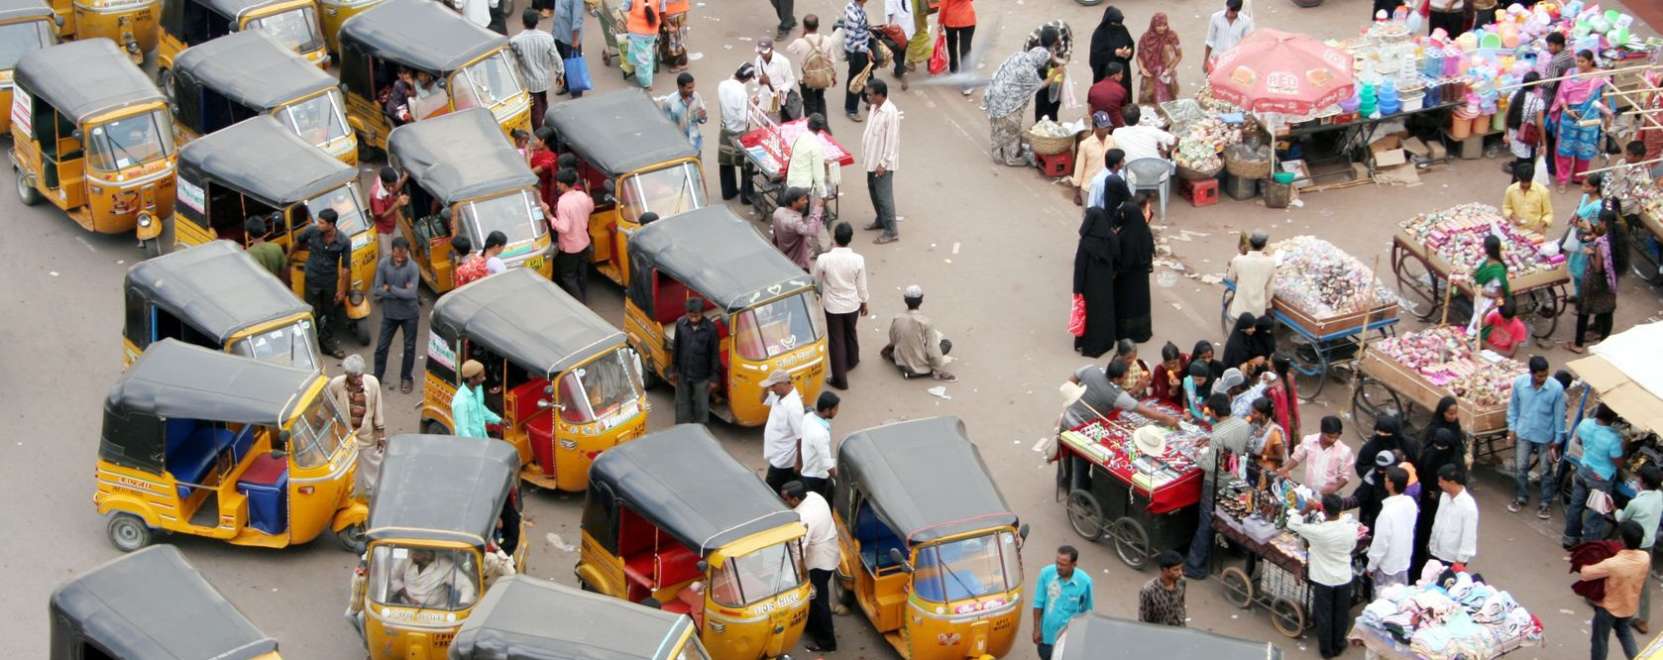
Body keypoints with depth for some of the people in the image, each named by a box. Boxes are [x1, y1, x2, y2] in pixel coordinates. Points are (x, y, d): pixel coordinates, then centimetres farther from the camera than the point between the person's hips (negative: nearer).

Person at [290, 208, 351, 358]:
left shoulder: (344, 241, -20)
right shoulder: (312, 231, -20)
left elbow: (346, 267, -10)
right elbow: (297, 242, 2)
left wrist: (342, 290, -5)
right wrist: (287, 258, 15)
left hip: (331, 282, 1)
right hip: (313, 280, -1)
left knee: (332, 314, 16)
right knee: (314, 314, 7)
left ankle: (327, 343, 35)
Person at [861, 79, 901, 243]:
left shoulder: (890, 113, -26)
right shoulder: (875, 107, 3)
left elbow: (892, 141, -23)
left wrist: (883, 163, -21)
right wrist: (867, 155, 18)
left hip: (882, 162, -9)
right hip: (872, 159, 9)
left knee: (884, 196, -4)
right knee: (874, 191, 22)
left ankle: (891, 231, 4)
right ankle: (881, 220, 39)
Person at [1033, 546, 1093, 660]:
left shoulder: (1084, 581, -18)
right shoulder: (1046, 573, -16)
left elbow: (1088, 612, -4)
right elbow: (1038, 603, -5)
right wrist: (1036, 629, -2)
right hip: (1047, 635, 2)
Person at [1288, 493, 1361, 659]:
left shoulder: (1316, 531, -28)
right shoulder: (1351, 528, -18)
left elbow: (1292, 523, -13)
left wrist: (1305, 510, -4)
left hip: (1323, 580, -2)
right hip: (1344, 578, 3)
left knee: (1324, 616, 16)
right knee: (1341, 615, 21)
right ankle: (1338, 646, 37)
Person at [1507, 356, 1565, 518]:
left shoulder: (1556, 388, -23)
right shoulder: (1519, 383, -18)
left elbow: (1559, 415, -11)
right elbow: (1513, 406, -1)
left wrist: (1558, 439, -6)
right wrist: (1512, 428, 1)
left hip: (1546, 436, -1)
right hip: (1523, 433, 2)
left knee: (1546, 471, 13)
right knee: (1520, 468, 14)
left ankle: (1545, 503, 31)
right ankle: (1521, 497, 37)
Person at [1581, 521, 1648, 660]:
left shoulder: (1612, 564, -36)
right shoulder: (1645, 558, -20)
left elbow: (1584, 574, -25)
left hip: (1609, 607, -5)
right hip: (1630, 606, 5)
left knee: (1600, 641, 17)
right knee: (1624, 631, 34)